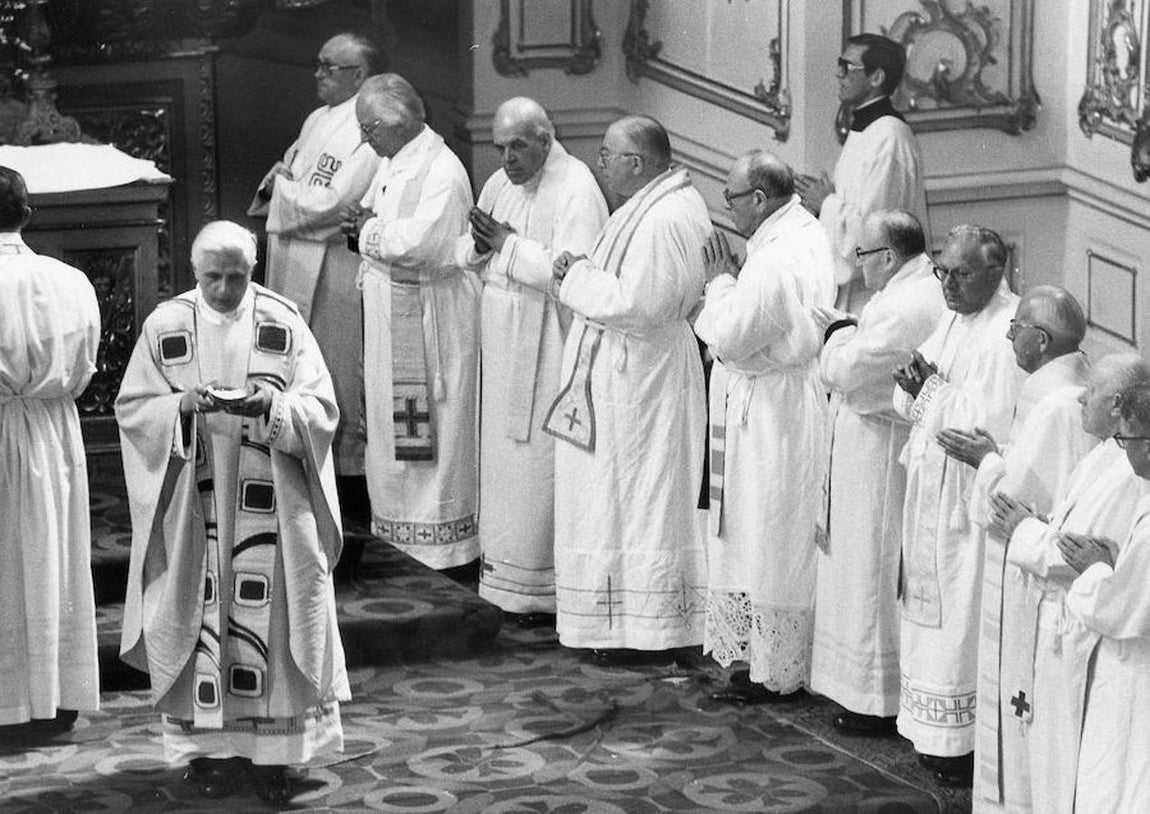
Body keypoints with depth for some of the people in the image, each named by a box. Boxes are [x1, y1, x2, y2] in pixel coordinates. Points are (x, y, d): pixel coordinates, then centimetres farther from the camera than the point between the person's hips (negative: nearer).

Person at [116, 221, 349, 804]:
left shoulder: (284, 323, 0)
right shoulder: (165, 326, 2)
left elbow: (321, 408, 0)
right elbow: (132, 408, 3)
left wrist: (272, 405, -20)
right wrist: (182, 405, -16)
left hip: (270, 502, 0)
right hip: (193, 504, 1)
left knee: (269, 614, 0)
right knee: (200, 614, 1)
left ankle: (271, 750, 8)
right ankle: (209, 744, 12)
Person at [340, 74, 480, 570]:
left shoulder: (441, 171, -17)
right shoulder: (391, 165, 12)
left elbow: (421, 241, -27)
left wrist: (370, 230, -13)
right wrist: (365, 226, -2)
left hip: (429, 319, -10)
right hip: (390, 317, 10)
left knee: (430, 431, -2)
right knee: (390, 426, 14)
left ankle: (441, 534, 7)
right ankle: (398, 523, 24)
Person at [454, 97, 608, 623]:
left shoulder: (576, 191, -15)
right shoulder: (499, 184, 11)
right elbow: (464, 252, 14)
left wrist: (508, 244, -18)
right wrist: (479, 246, -9)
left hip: (549, 348, -8)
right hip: (504, 345, 8)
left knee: (540, 462, -3)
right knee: (504, 456, 13)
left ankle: (546, 588, 6)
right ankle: (507, 573, 23)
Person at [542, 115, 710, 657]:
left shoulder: (660, 222, -23)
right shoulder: (675, 201, 10)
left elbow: (638, 304, -27)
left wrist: (577, 278, -15)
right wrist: (583, 271, 1)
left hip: (636, 378, -11)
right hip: (629, 370, 11)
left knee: (637, 495, -1)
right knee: (626, 493, 16)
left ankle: (645, 626, 8)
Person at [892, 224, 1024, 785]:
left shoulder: (1008, 332, -16)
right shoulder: (951, 319, 10)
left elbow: (992, 423, -23)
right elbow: (919, 408, 14)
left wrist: (936, 386, -19)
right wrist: (914, 388, -7)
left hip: (971, 496, -9)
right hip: (930, 491, 9)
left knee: (964, 615, -3)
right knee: (929, 607, 13)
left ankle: (971, 744, 6)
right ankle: (935, 733, 23)